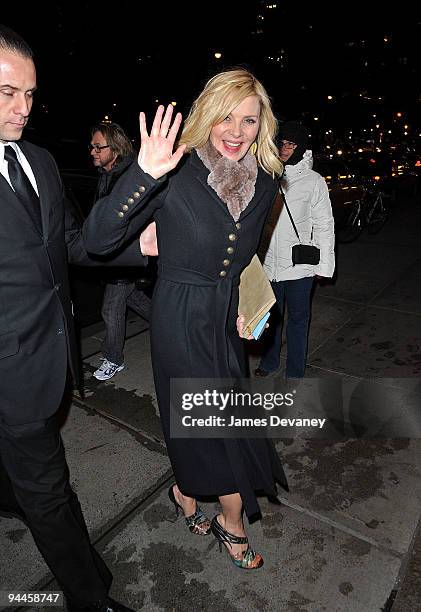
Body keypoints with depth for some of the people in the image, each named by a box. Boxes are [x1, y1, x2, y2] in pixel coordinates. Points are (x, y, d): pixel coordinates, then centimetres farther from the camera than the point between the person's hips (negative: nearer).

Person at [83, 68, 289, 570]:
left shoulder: (264, 182, 0)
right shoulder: (176, 175, -19)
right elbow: (96, 239, -25)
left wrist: (244, 305, 9)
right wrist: (143, 175, -37)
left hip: (225, 317, 6)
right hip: (181, 318, -5)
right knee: (228, 426, 8)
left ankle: (186, 493, 52)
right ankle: (232, 524, 38)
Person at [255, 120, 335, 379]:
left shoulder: (314, 181, -5)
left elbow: (324, 225, -3)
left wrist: (324, 265, -5)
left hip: (299, 265, -3)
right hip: (269, 261, 4)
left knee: (298, 318, 9)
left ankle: (295, 372, 25)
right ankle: (269, 361, 38)